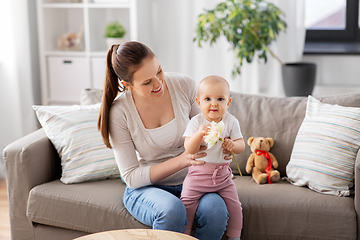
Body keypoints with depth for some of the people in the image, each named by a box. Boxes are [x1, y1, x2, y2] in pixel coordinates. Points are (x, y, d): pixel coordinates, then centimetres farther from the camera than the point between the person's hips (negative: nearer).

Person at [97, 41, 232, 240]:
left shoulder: (184, 86, -10)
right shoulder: (119, 112, -16)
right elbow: (132, 177, -14)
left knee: (215, 208, -31)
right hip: (146, 188, -2)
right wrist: (181, 160, -27)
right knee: (172, 210, -37)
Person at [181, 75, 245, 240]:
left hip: (222, 174, 2)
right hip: (198, 173, -2)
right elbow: (189, 149, -19)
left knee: (234, 205, 1)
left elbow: (241, 145, -2)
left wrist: (232, 145, -25)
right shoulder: (196, 122, -10)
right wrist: (199, 134, -36)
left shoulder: (231, 122, -3)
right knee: (187, 203, -10)